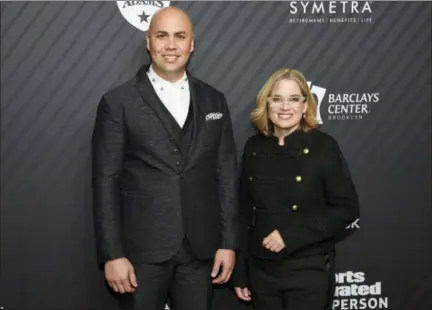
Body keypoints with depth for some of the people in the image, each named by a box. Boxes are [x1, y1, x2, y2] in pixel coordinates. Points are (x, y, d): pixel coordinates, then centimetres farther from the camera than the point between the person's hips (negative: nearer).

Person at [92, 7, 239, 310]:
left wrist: (228, 242, 3)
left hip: (200, 248, 3)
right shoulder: (118, 102, -3)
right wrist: (112, 254, -10)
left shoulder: (214, 100, 7)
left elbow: (226, 174, 7)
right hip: (141, 249, -3)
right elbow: (106, 182, -5)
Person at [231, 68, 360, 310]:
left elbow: (347, 208, -9)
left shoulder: (323, 146, -7)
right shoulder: (254, 147, 3)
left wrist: (291, 234, -17)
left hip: (309, 271, -3)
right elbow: (245, 211, 6)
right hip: (260, 270, 4)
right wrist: (240, 271, 7)